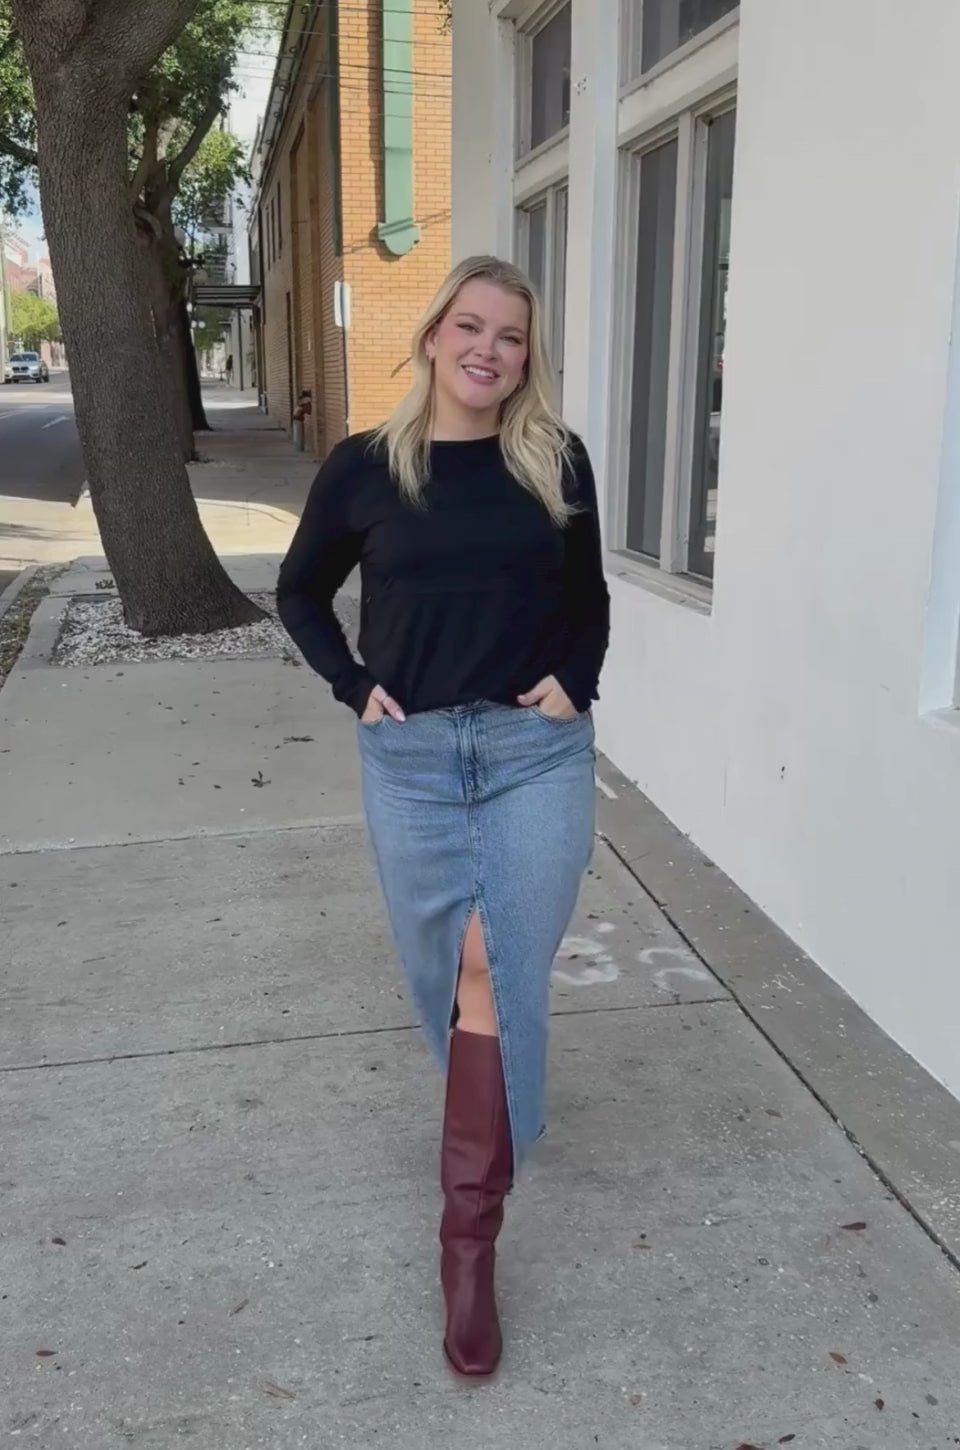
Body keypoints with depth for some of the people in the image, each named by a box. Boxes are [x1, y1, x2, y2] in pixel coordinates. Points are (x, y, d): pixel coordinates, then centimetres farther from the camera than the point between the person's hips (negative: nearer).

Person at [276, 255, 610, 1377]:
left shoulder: (557, 464, 2)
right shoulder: (365, 467, 0)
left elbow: (587, 598, 16)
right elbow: (300, 591, 12)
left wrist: (574, 683, -1)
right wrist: (355, 687, 0)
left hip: (535, 751, -1)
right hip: (411, 756, 1)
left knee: (497, 971, -5)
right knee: (445, 968, 13)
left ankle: (469, 1238, 5)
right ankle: (494, 1105, 45)